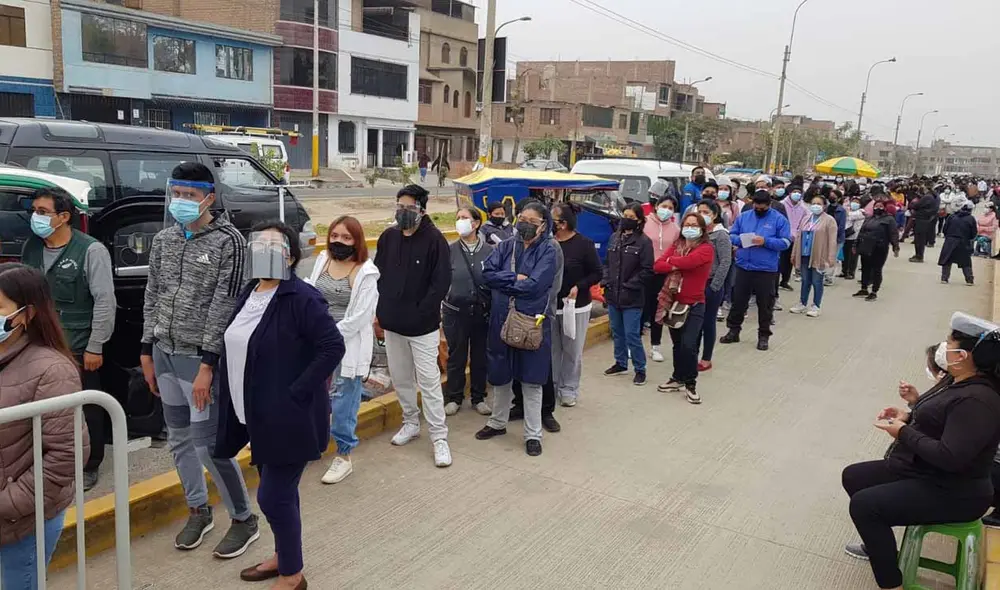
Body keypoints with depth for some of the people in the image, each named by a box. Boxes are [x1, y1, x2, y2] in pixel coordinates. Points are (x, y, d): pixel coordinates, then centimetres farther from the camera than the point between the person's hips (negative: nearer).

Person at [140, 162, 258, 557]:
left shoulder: (229, 241, -12)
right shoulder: (164, 240, 8)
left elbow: (224, 305, -16)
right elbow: (152, 297, 14)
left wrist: (207, 364, -18)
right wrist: (147, 351, 11)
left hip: (200, 357, -6)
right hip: (165, 353, 7)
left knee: (208, 443, -5)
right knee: (179, 439, 14)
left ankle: (244, 520, 13)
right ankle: (198, 511, 32)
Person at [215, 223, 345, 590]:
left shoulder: (301, 298, -19)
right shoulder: (248, 293, 8)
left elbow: (334, 346, -24)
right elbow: (237, 350, 16)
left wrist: (296, 393, -22)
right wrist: (241, 406, 11)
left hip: (289, 416, -8)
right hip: (258, 415, 8)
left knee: (273, 496, -1)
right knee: (279, 490, 21)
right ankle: (282, 555, 40)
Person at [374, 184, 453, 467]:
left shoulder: (434, 240, -12)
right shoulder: (388, 237, 4)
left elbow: (441, 282, -14)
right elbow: (378, 275, 12)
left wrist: (420, 312, -15)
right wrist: (380, 311, 5)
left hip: (422, 326, -6)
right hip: (392, 323, 6)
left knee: (429, 380, -2)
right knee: (400, 377, 17)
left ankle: (439, 437, 7)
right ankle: (411, 422, 36)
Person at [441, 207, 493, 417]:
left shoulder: (489, 251, -3)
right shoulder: (450, 250, -3)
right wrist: (442, 309, -2)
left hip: (482, 312, 1)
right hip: (455, 312, 0)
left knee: (480, 356, 12)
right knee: (456, 357, 10)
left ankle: (478, 397, 28)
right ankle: (454, 398, 25)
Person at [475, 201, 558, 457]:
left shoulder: (548, 250, -6)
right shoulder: (506, 247, 6)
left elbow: (535, 285, -18)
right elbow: (487, 273, -8)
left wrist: (504, 281, -8)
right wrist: (516, 278, -16)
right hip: (502, 320, 4)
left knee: (531, 380, 5)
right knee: (500, 375, 17)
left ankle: (533, 435, 18)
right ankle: (498, 422, 37)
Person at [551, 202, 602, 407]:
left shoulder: (583, 244, -10)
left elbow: (598, 273, -5)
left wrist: (578, 286, -17)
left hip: (575, 307, -3)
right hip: (549, 305, 3)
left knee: (572, 351, 8)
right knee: (551, 349, 12)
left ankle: (569, 389, 20)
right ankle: (551, 386, 25)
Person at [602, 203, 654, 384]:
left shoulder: (644, 241, -9)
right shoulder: (614, 237, 8)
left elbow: (647, 270, -10)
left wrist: (629, 286, -14)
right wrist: (605, 282, 2)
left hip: (632, 298, -6)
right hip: (613, 295, 6)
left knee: (632, 335, -3)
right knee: (617, 332, 16)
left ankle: (640, 369, 11)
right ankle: (621, 363, 32)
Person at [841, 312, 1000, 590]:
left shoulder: (976, 400, -28)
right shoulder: (964, 382, 4)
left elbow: (950, 456, -32)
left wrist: (904, 433, -20)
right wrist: (908, 415, 2)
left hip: (951, 492, -11)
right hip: (923, 471, 11)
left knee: (863, 504, -22)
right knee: (853, 476, 13)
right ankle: (879, 543, 32)